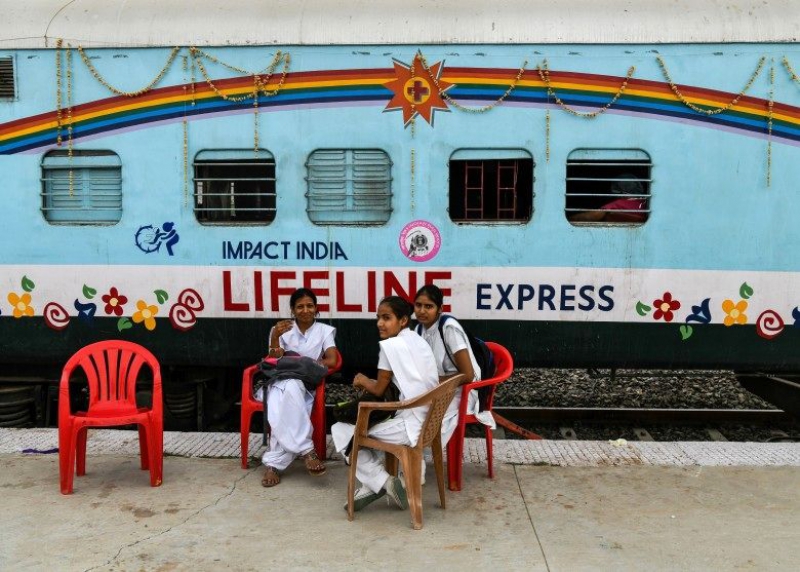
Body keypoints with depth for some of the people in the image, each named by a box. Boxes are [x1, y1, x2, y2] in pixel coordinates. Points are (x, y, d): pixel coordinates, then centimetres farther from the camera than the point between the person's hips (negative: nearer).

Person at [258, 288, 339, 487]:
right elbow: (274, 361, -1)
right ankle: (306, 450, -37)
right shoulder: (282, 329, 11)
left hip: (305, 385, -1)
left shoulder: (324, 330, 10)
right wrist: (275, 337, -18)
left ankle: (273, 463, -37)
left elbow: (332, 360, -4)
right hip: (279, 381, 1)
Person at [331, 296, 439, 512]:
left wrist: (363, 381, 14)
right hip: (428, 421, 9)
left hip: (411, 425, -9)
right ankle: (373, 484, 21)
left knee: (341, 431, 4)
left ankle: (382, 482, 2)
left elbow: (379, 390, -5)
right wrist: (370, 382, 21)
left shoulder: (390, 344, -12)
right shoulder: (419, 341, 14)